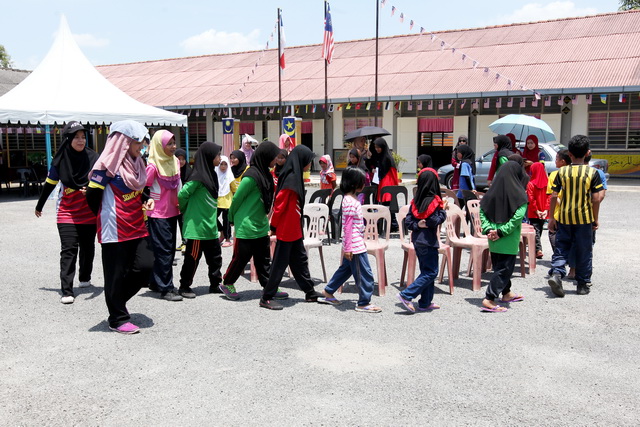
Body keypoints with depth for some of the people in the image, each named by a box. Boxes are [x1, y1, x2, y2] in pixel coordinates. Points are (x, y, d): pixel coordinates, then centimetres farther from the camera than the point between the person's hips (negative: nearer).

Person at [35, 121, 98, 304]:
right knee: (68, 249, -9)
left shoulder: (93, 158, -7)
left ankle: (85, 278, 37)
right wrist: (39, 206, 19)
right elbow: (49, 185, 8)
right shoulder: (60, 160, -6)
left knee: (88, 247, 14)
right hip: (67, 213, -1)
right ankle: (66, 291, -8)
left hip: (89, 213, 1)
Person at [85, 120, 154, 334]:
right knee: (116, 274, 2)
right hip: (115, 229, -7)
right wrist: (107, 217, 3)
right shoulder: (107, 165, -13)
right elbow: (92, 196, -11)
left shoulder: (136, 163, 11)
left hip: (137, 227, 8)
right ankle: (118, 319, 16)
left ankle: (117, 302, 26)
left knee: (145, 266, 3)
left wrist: (147, 200, 2)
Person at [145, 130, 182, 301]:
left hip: (172, 212, 7)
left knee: (170, 249, 13)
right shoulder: (153, 165, -15)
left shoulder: (175, 161, 6)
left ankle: (155, 282, 26)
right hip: (157, 214, -7)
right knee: (164, 250, -4)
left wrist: (180, 203, 13)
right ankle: (166, 289, 3)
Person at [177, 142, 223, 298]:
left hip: (210, 226, 8)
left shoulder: (211, 175, 10)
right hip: (197, 226, -8)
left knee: (215, 256, 14)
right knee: (192, 258, 3)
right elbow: (182, 195, -17)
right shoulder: (198, 177, -17)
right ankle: (184, 287, 16)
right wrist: (186, 212, -1)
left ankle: (215, 284, 25)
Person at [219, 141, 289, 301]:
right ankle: (227, 284, 24)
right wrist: (233, 219, 0)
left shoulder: (264, 174, 7)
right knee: (241, 257, 6)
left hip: (261, 226, 8)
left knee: (264, 259, 11)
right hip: (247, 227, -8)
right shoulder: (252, 176, -20)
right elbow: (237, 198, -13)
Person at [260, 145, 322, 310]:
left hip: (294, 230, 10)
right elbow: (279, 204, -20)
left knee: (300, 260, 16)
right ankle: (266, 298, 9)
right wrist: (274, 226, -14)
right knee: (280, 263, -1)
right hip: (286, 230, -10)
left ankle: (310, 293, 28)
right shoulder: (290, 179, -20)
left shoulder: (295, 177, 10)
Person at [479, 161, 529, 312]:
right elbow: (518, 216, -21)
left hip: (493, 238, 6)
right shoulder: (519, 194, -12)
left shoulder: (492, 191, 2)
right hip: (509, 240, -6)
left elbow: (482, 210, -1)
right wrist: (502, 231, -18)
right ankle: (489, 299, -7)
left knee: (499, 266, 19)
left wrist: (488, 229, -5)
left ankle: (506, 293, 38)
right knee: (505, 268, 1)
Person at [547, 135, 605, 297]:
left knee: (561, 248, 11)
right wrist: (595, 219, 5)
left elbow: (554, 196, -3)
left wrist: (552, 217, 5)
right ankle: (583, 284, 18)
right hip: (584, 218, -1)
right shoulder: (592, 172, -5)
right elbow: (596, 199, -6)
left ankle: (556, 273, -11)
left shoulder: (562, 172, -2)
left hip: (564, 218, 1)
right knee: (584, 252, 10)